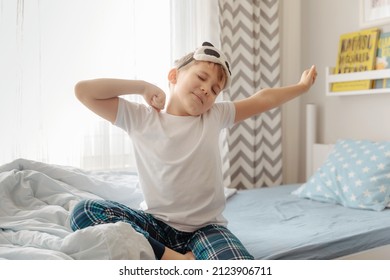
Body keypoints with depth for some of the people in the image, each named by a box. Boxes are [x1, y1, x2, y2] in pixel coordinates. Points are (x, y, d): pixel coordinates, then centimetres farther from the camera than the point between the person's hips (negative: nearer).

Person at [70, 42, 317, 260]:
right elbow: (83, 90, -9)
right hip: (156, 225, 0)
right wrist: (144, 87, -8)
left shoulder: (215, 116, 4)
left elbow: (263, 99, 14)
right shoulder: (141, 118, -4)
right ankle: (177, 260, -25)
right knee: (84, 212, -26)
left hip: (205, 227, 0)